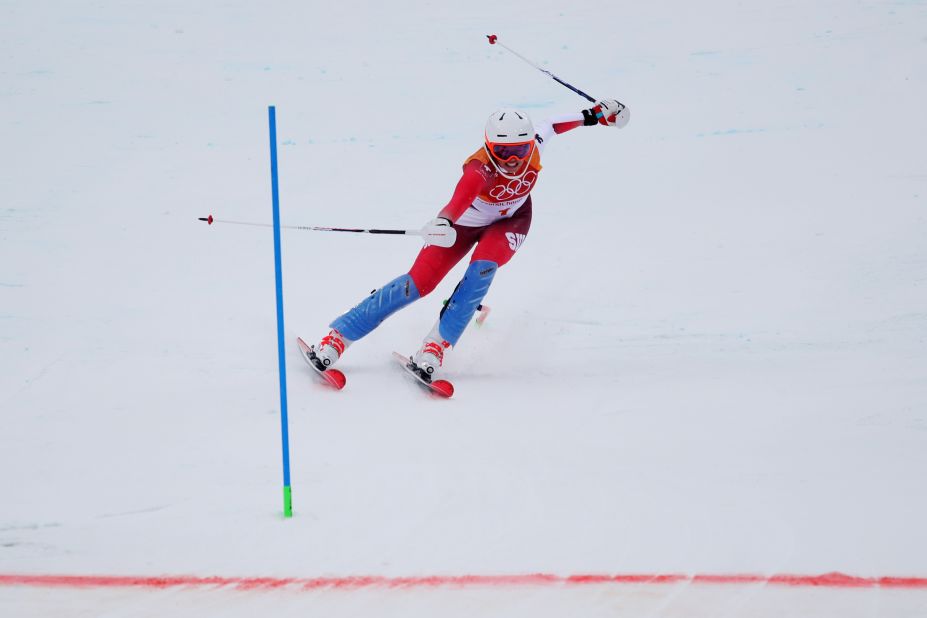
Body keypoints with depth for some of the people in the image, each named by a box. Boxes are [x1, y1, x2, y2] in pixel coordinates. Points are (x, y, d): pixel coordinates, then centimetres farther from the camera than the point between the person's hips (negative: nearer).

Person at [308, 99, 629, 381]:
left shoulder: (533, 148, -27)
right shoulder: (480, 169, -40)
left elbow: (550, 125, -4)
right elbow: (461, 197, -62)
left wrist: (593, 116, 8)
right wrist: (444, 222, -83)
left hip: (511, 220, 3)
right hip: (467, 222, -3)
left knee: (482, 269, -27)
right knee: (418, 283, -12)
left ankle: (436, 348, -20)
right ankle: (336, 338, -8)